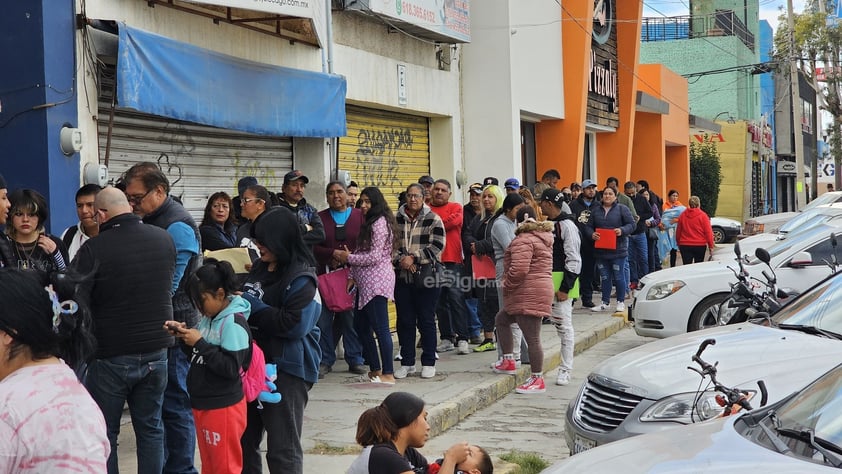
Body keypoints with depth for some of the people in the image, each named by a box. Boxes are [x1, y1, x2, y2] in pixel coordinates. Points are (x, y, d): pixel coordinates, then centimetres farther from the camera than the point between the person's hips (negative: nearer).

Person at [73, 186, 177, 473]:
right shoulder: (164, 239, 0)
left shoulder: (93, 249, -17)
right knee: (151, 428, 14)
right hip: (156, 352, 4)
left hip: (111, 356, -4)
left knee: (104, 434, 9)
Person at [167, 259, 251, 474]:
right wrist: (184, 336, -2)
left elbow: (231, 368, -24)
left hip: (223, 408, -8)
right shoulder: (209, 318, 6)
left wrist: (200, 343, -23)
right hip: (203, 405, 8)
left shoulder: (234, 323, -18)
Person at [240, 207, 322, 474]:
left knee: (282, 448, 0)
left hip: (287, 369, -8)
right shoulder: (260, 268, 8)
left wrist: (252, 304, -18)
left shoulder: (301, 278, -14)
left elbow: (295, 326, -23)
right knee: (244, 440, 15)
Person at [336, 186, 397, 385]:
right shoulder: (368, 223, 20)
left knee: (380, 328, -8)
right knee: (360, 326, 13)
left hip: (377, 281, -11)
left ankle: (388, 373, -4)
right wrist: (353, 277, 11)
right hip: (365, 282, 11)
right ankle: (375, 369, 21)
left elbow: (375, 256, -17)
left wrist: (349, 258, -7)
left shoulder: (380, 223, -12)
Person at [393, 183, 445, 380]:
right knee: (405, 320, 7)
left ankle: (429, 363, 11)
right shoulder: (396, 220, 8)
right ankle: (407, 362, 17)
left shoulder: (433, 220, -1)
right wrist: (401, 260, -12)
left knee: (426, 320, 2)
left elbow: (436, 247, -9)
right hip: (402, 277, 3)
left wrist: (413, 258, -15)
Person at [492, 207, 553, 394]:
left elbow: (519, 269, -26)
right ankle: (508, 361, 26)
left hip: (528, 295, -11)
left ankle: (537, 380, -1)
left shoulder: (523, 240, -15)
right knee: (502, 319, 24)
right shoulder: (543, 238, 17)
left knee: (532, 338, -6)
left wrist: (507, 285, -9)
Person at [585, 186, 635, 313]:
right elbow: (588, 227, 12)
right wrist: (592, 234, -10)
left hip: (618, 249, -4)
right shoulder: (596, 211, 11)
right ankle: (605, 302, 19)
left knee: (618, 276, 0)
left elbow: (631, 224, -2)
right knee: (605, 277, 10)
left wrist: (622, 230, -20)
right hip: (601, 251, 4)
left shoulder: (622, 209, 0)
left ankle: (621, 302, 12)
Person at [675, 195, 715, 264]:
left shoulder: (682, 215, 2)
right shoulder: (703, 216, -6)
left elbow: (678, 231, 8)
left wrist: (678, 243, 20)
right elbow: (708, 232, -7)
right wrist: (711, 246, -1)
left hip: (685, 245, 1)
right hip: (700, 246, -1)